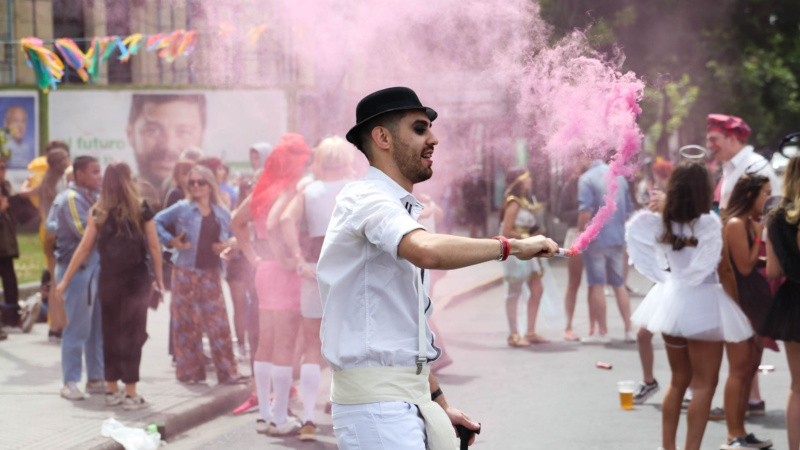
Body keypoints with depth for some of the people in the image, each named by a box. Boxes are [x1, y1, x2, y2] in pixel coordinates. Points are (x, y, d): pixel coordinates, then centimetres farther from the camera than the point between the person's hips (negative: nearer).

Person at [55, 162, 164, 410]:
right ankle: (130, 393, -1)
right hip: (136, 278, -2)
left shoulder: (99, 212, 1)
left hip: (108, 279, 2)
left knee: (111, 333, 12)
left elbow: (85, 248, 0)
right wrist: (159, 278, 9)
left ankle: (112, 390, 18)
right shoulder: (141, 208, -2)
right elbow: (154, 247, -1)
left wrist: (65, 280, 6)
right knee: (133, 333, 1)